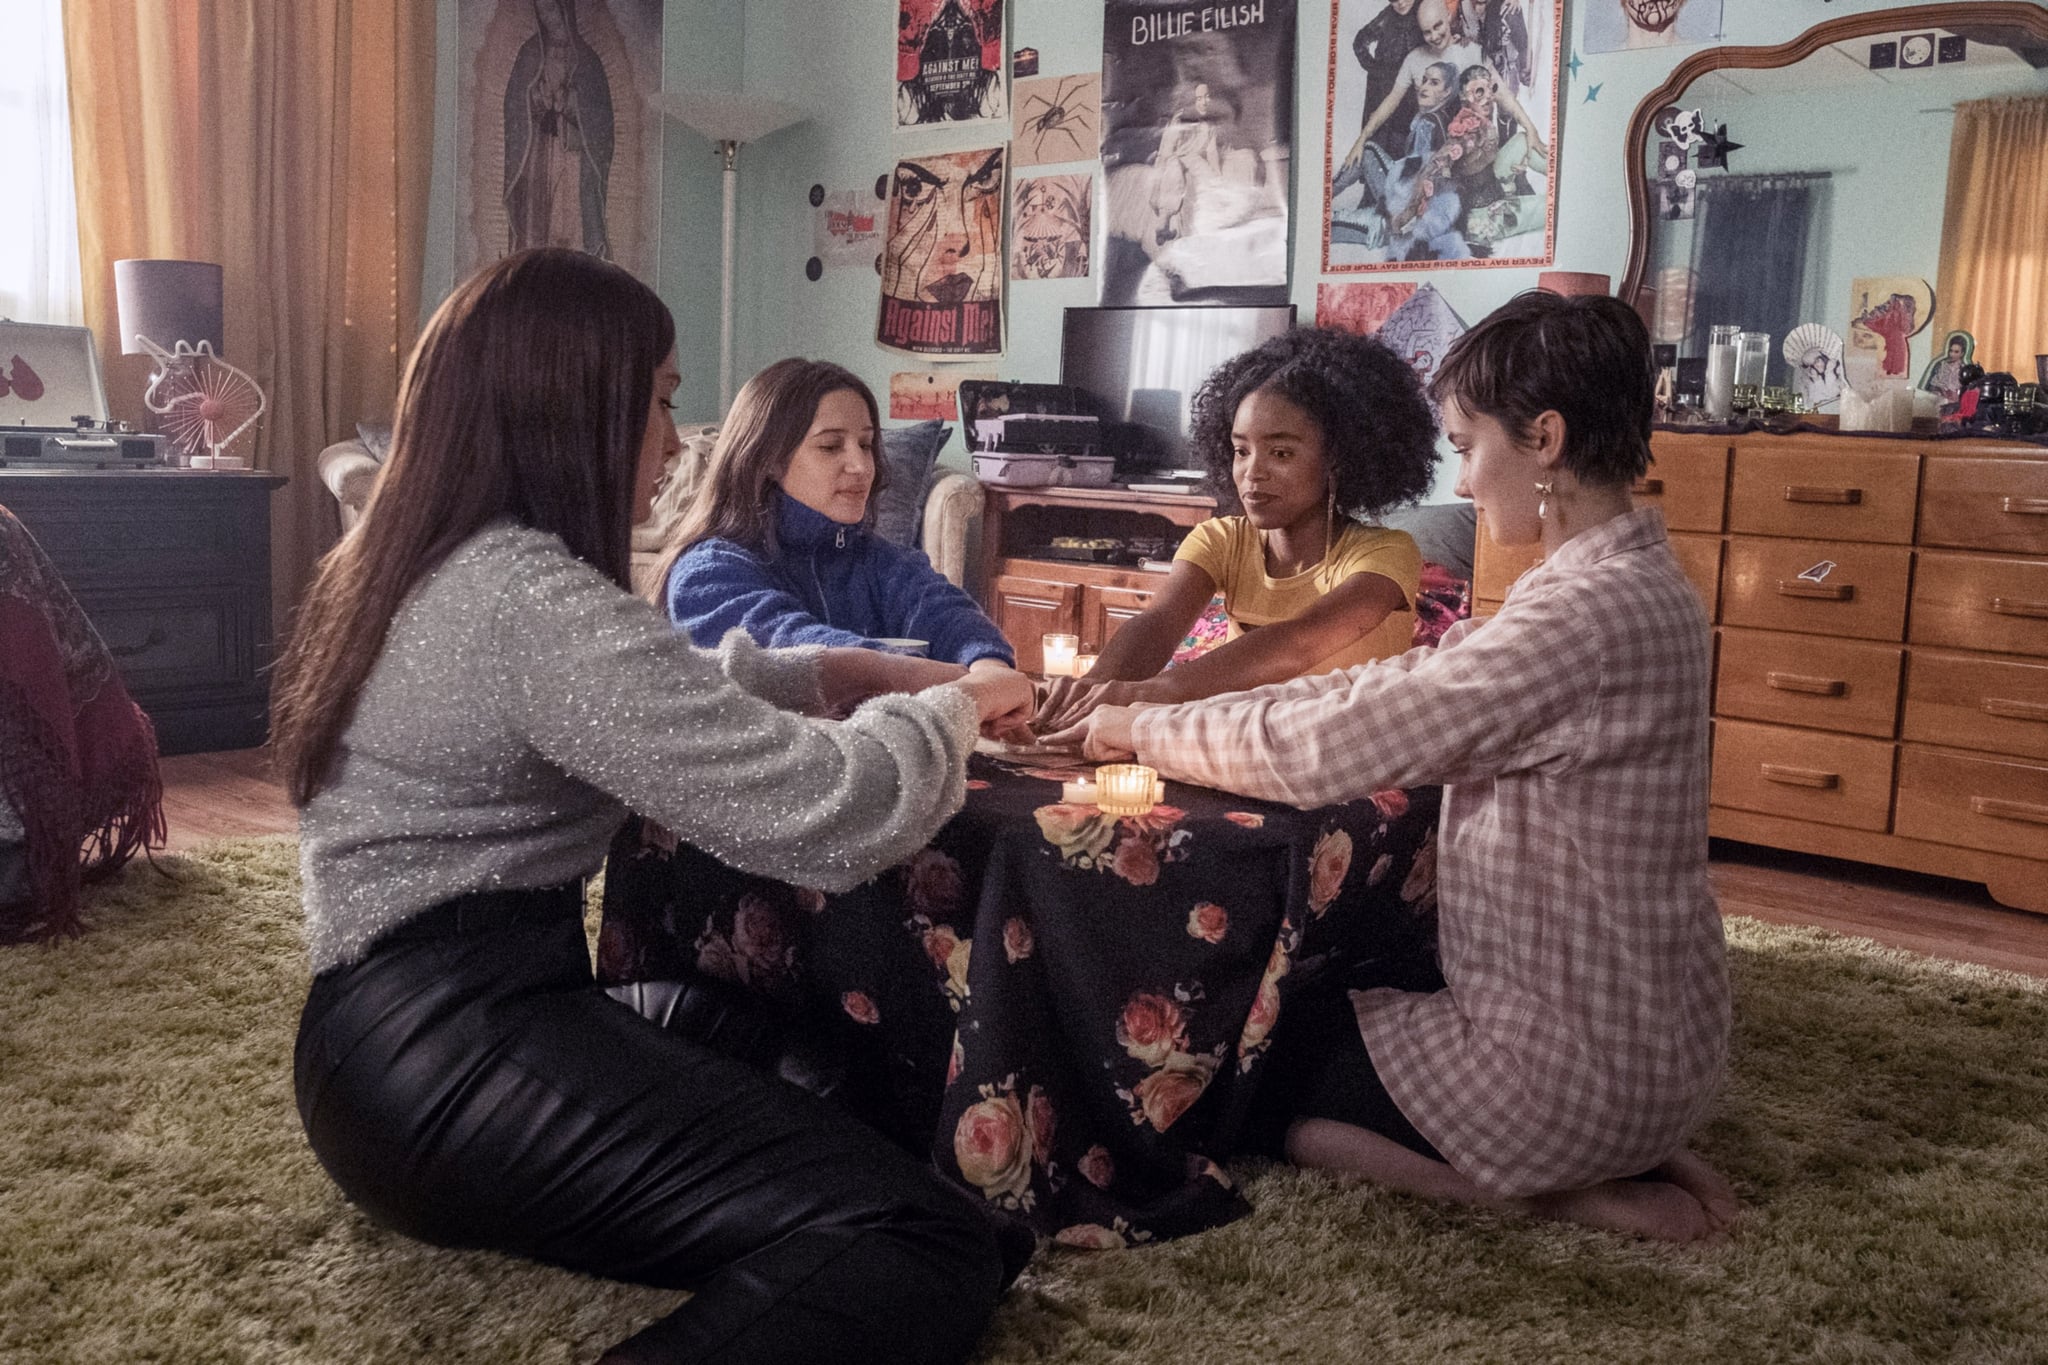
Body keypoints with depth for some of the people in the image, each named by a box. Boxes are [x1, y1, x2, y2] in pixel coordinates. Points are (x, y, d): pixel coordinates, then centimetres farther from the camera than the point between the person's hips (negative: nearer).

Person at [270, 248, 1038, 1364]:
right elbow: (822, 814, -21)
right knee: (931, 1254, -20)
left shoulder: (423, 565, 14)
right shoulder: (529, 601, -19)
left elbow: (669, 687, 26)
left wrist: (864, 672, 18)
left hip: (396, 1027, 11)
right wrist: (949, 710, -1)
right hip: (456, 1054, -11)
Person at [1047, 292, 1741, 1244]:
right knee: (1300, 979, 26)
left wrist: (1147, 730, -6)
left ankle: (1550, 1189, 3)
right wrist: (1150, 713, 2)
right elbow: (1397, 688, 7)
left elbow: (1324, 748, -24)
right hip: (1645, 1042, 9)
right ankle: (1610, 1160, 15)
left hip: (1574, 1070, -9)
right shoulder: (1628, 584, 6)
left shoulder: (1589, 612, -26)